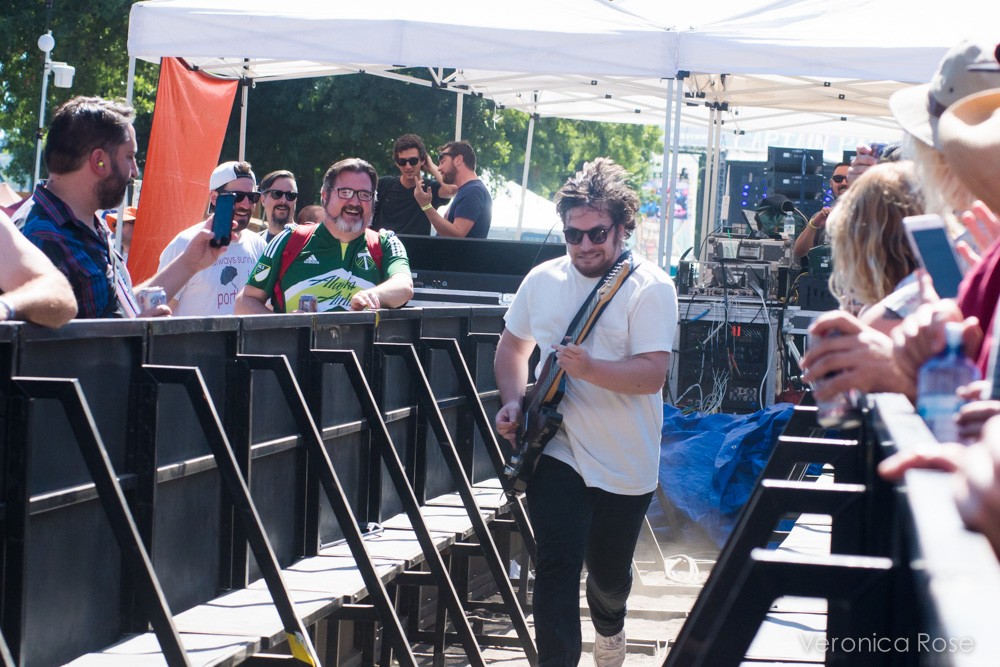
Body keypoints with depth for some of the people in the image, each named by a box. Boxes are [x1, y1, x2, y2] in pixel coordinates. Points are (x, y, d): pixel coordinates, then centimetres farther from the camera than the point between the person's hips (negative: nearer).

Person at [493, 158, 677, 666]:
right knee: (556, 569, -11)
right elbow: (513, 343, 19)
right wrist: (513, 403, 4)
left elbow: (651, 375, -20)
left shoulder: (649, 287, -11)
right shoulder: (542, 279, 4)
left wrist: (590, 369, -35)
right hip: (557, 452, 2)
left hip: (626, 465, -2)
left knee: (609, 574, 17)